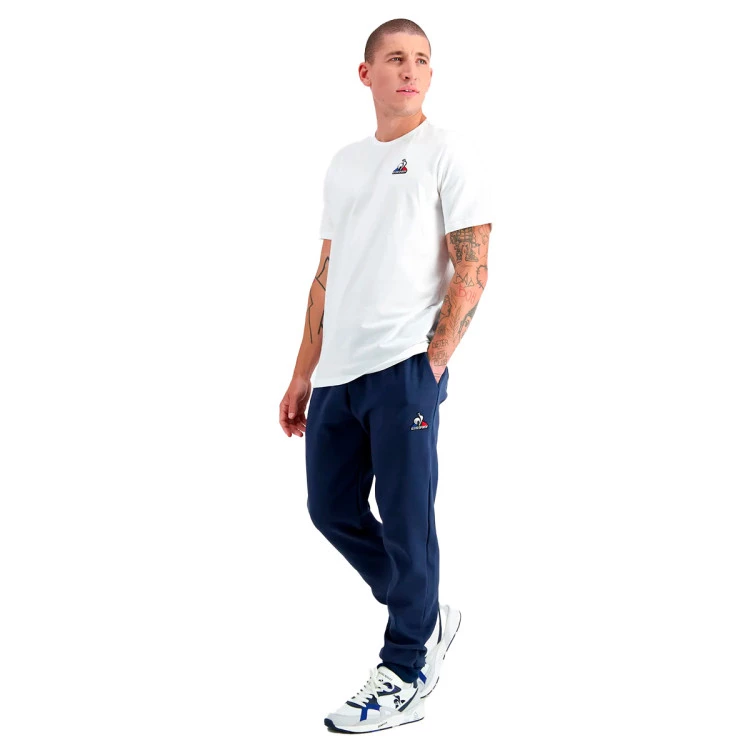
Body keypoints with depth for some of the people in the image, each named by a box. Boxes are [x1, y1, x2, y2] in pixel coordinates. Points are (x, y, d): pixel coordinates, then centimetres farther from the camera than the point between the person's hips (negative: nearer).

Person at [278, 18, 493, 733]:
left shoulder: (448, 152, 1)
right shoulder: (343, 164, 19)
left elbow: (472, 270, -5)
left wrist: (431, 365, -12)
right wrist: (303, 374, 17)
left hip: (405, 369, -7)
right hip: (338, 373, 7)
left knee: (405, 523, -3)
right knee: (331, 509, 12)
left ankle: (405, 679, 10)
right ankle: (428, 619, 32)